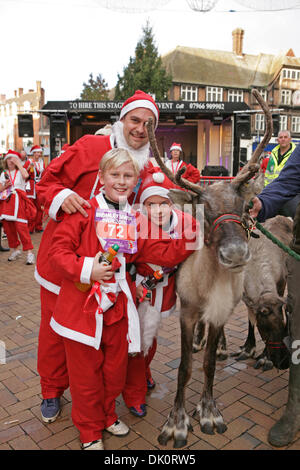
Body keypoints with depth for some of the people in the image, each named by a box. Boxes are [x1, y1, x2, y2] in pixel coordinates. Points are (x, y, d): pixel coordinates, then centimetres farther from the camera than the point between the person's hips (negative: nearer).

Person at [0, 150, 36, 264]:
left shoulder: (20, 171, 8)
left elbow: (26, 175, -17)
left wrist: (18, 163, -7)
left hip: (18, 200, -5)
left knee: (21, 226, -14)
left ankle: (29, 252, -11)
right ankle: (15, 249, 22)